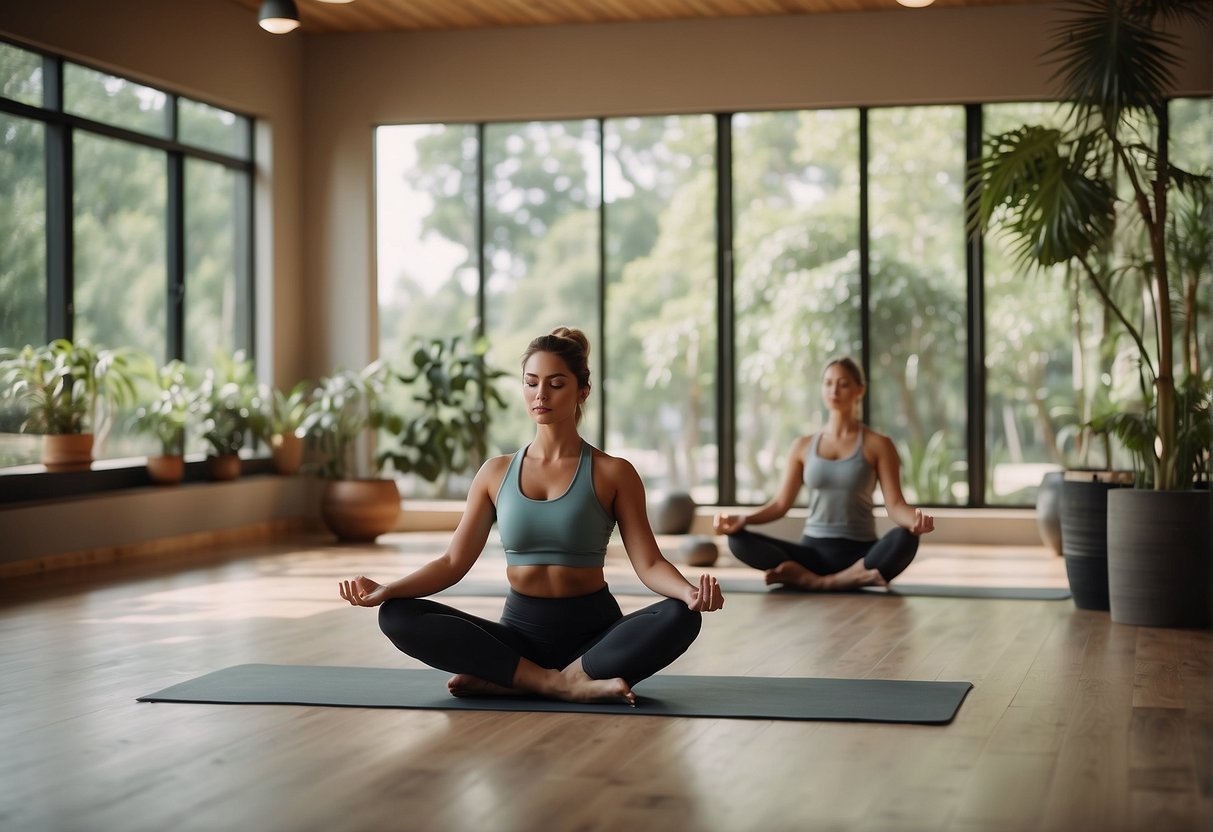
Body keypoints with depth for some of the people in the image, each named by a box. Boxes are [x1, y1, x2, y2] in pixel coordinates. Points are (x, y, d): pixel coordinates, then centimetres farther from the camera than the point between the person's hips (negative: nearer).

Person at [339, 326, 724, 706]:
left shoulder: (613, 473, -1)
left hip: (593, 633, -2)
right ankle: (560, 683, -27)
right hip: (521, 631, 2)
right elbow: (454, 561, 4)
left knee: (679, 618, -34)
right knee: (398, 617, -21)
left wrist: (689, 592, -30)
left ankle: (508, 681, -29)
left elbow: (649, 563, -8)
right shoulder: (496, 473, 6)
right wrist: (388, 589, -14)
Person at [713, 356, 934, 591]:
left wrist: (914, 519, -30)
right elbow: (781, 503, 9)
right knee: (738, 540, -23)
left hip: (860, 553, -3)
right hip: (813, 551, 3)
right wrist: (744, 519, -10)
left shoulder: (877, 444, 2)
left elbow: (895, 505, -6)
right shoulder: (803, 446, 11)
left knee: (906, 539, -36)